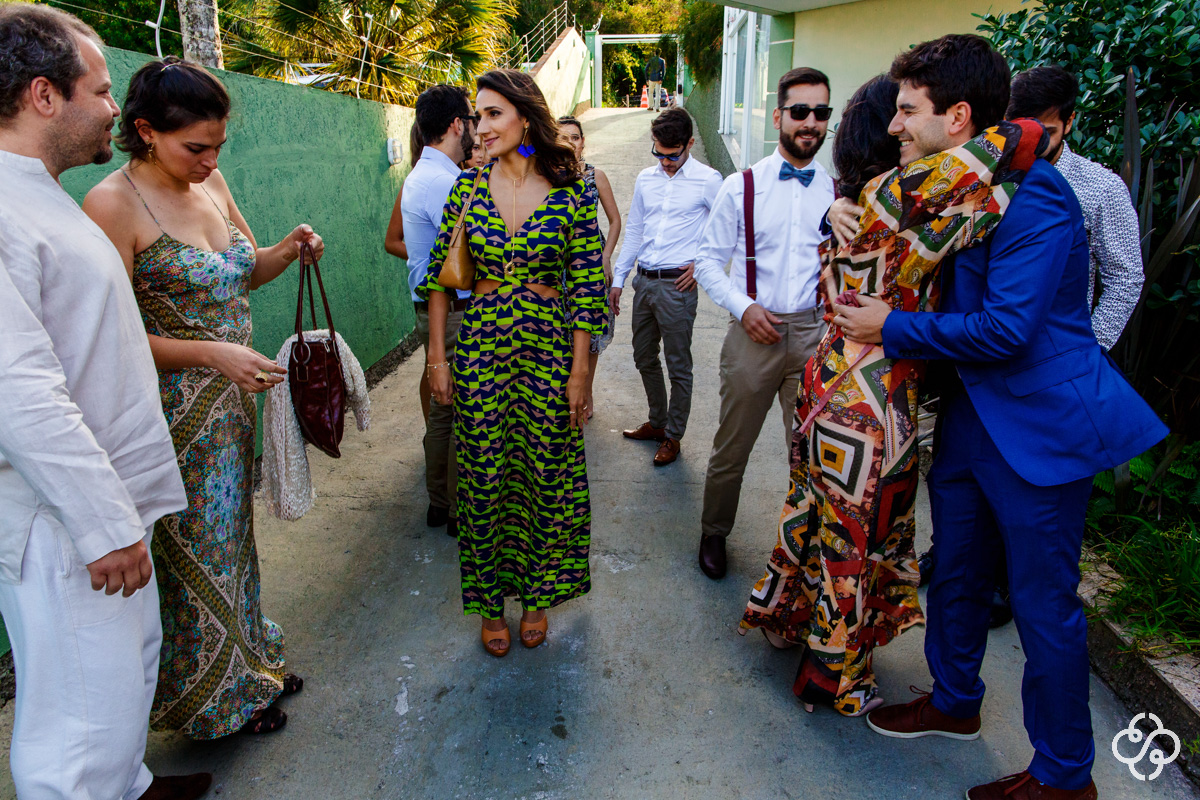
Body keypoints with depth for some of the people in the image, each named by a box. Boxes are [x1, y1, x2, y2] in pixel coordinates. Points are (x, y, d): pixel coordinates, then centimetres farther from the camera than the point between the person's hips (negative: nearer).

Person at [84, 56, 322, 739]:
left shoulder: (211, 183, 4)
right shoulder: (114, 203, -18)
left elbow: (246, 271, 17)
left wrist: (288, 250, -3)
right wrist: (211, 353, -27)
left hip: (232, 395, 7)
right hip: (176, 410, -7)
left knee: (233, 528, 19)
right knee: (197, 547, 8)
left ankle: (249, 660, 40)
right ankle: (215, 698, 30)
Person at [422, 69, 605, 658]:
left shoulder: (570, 192, -5)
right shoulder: (468, 187, 1)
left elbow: (587, 287, -5)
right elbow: (439, 275, 5)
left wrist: (580, 371, -7)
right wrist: (437, 356, 1)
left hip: (549, 345, -1)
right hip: (479, 345, 2)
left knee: (546, 475, 9)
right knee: (483, 477, 8)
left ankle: (536, 596, 32)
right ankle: (491, 602, 29)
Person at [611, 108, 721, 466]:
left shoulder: (708, 180, -6)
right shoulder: (645, 179, 10)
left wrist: (702, 264, -7)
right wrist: (618, 279, 13)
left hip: (678, 285, -6)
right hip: (644, 281, 6)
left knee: (678, 366, 3)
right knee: (644, 357, 17)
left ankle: (673, 436, 19)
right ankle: (657, 422, 35)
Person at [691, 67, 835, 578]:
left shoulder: (839, 194, 7)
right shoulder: (741, 187, 2)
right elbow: (710, 260, 3)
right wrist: (743, 306, -11)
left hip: (816, 335, 2)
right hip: (754, 333, -1)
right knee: (731, 449, 9)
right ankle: (714, 533, 32)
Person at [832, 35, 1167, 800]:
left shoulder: (1031, 196, -20)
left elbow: (1005, 328, -25)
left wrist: (892, 326, -17)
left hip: (1041, 425, -8)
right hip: (966, 414, 9)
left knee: (1044, 603, 5)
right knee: (956, 575, 21)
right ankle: (955, 702, 44)